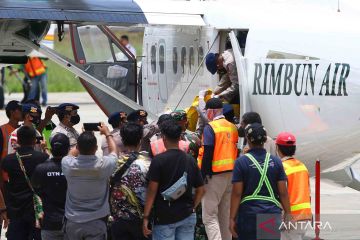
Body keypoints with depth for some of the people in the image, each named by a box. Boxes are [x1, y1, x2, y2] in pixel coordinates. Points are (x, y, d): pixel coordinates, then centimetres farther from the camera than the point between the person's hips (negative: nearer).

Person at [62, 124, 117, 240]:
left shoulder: (68, 164, -16)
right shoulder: (103, 165, -19)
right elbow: (114, 152, 6)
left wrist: (83, 138, 18)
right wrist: (107, 133, 20)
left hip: (72, 222, 2)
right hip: (97, 222, -2)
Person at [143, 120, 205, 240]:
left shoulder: (159, 160, -9)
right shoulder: (190, 160, 5)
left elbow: (152, 190, -11)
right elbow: (200, 190, 8)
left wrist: (146, 217, -8)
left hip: (164, 217, -4)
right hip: (187, 217, 4)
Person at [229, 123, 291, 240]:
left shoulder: (241, 162, -5)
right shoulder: (276, 161, 3)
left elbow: (237, 193, -7)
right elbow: (283, 193, 1)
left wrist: (232, 218, -2)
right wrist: (287, 214, 10)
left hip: (249, 214, -2)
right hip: (273, 214, 2)